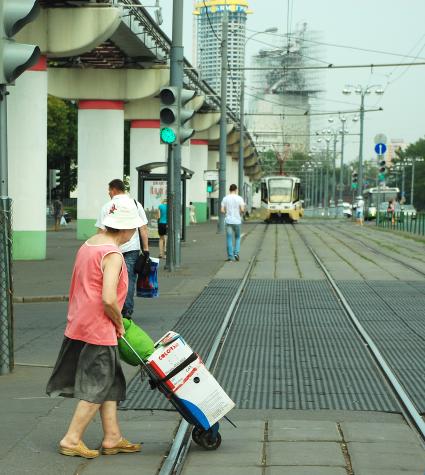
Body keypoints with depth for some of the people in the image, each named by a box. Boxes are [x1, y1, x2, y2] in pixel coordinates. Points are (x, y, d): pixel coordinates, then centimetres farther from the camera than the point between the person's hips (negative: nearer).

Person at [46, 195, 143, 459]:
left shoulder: (89, 244, 10)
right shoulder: (113, 254, -19)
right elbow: (108, 299, -27)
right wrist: (119, 324, -9)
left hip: (82, 325, 9)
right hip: (98, 328, -9)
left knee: (111, 384, 17)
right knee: (97, 389, 2)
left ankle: (113, 437, 22)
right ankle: (72, 440, 8)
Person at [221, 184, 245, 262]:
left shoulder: (225, 198, 1)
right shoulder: (239, 198, -5)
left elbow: (222, 210, -3)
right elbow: (242, 209, -14)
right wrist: (241, 213, 7)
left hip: (228, 221, 1)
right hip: (237, 221, -1)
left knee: (229, 239, 4)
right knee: (237, 237, 16)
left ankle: (230, 256, 2)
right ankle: (236, 253, 3)